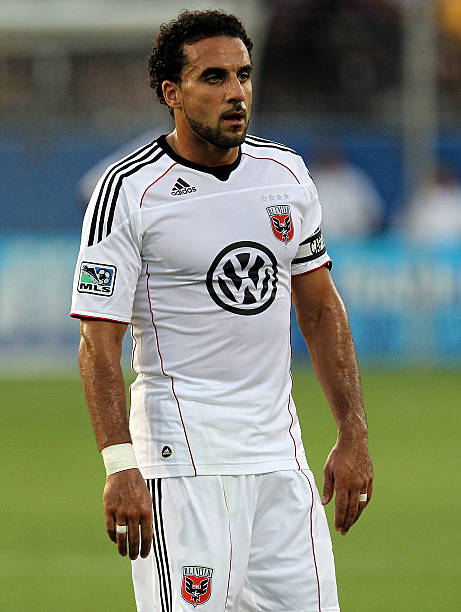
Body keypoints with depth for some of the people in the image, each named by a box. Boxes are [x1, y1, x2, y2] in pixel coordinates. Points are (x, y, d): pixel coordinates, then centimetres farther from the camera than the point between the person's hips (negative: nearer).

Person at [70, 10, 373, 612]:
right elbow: (100, 340, -12)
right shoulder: (129, 189, -9)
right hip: (183, 452, -6)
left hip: (280, 449, 6)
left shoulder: (287, 173, 9)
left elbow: (320, 308, 18)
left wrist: (353, 434, 11)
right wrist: (120, 465, -23)